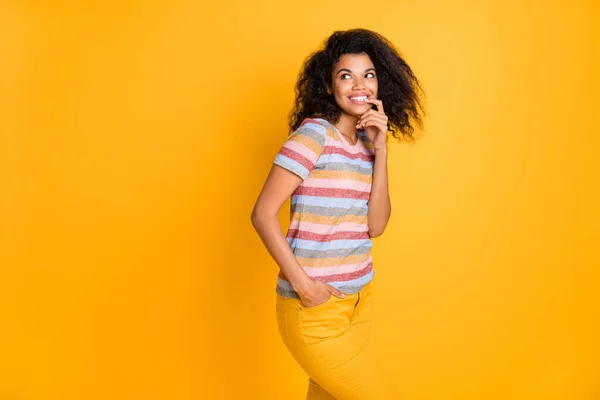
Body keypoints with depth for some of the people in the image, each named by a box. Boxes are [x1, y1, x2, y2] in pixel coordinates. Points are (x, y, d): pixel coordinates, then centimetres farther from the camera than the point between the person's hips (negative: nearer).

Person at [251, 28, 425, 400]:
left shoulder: (365, 143, 7)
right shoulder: (314, 133, -14)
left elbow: (375, 226, -1)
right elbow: (263, 214, -17)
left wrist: (380, 151, -8)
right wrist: (303, 285, -19)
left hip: (359, 300, 7)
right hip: (314, 310, -7)